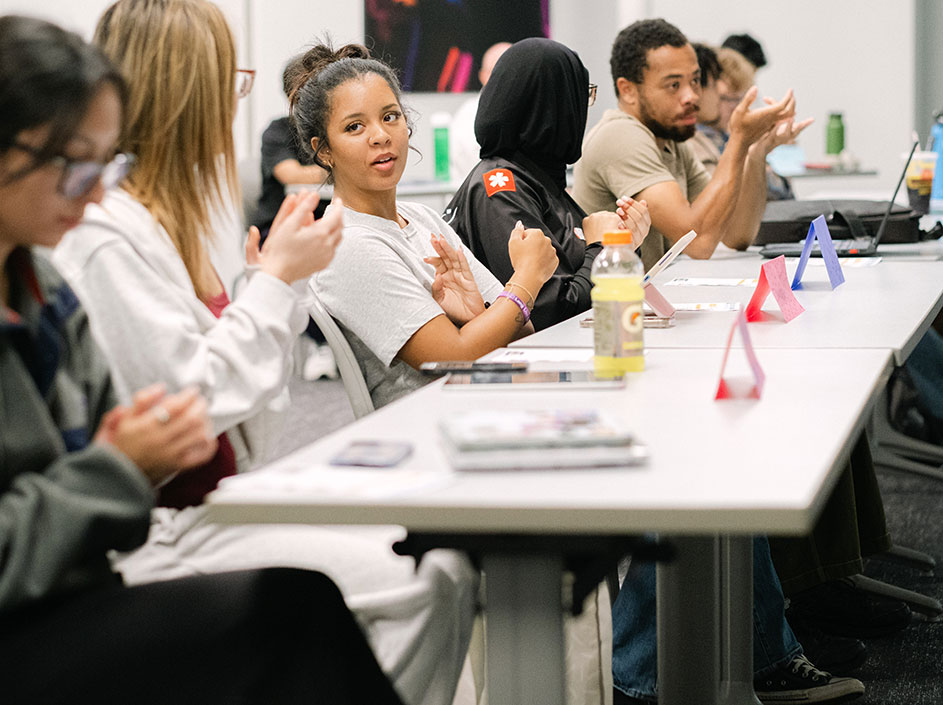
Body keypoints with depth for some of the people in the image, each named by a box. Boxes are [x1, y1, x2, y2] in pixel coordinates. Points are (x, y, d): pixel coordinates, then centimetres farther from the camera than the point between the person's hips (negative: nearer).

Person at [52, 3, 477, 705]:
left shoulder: (178, 216, 13)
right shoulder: (105, 235, -15)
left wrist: (281, 271, 8)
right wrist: (276, 278, -13)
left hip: (213, 501, 9)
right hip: (154, 534, -9)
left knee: (444, 561, -4)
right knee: (420, 584, -19)